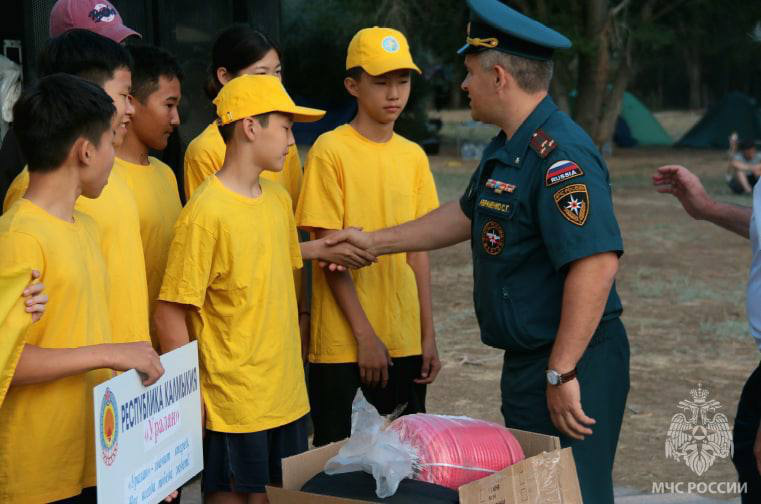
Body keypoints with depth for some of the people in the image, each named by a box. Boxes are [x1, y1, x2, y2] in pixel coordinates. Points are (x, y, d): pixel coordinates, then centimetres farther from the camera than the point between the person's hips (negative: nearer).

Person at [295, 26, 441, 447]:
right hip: (342, 343, -5)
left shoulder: (413, 156, 8)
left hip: (405, 342, 5)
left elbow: (418, 250, 10)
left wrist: (428, 335, 8)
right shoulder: (331, 151, -8)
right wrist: (364, 333, -13)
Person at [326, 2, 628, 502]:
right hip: (526, 362, 11)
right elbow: (467, 215, 30)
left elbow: (596, 262, -30)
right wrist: (375, 242, 34)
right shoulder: (507, 150, 13)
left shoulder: (560, 154, -22)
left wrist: (562, 373, -28)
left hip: (569, 365, -11)